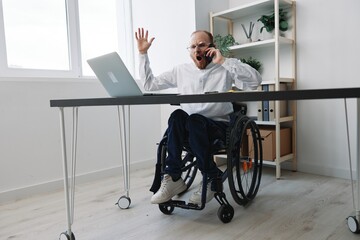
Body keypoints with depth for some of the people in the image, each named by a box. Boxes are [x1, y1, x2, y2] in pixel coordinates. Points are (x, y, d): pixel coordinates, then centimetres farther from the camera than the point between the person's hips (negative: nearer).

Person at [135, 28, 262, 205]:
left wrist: (223, 61, -13)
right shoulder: (181, 71, 13)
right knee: (177, 115, -29)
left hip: (218, 126, -2)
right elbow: (149, 84, 15)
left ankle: (211, 178, -18)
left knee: (194, 120, -33)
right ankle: (172, 177, -25)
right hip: (188, 129, 3)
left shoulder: (225, 68, 4)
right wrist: (143, 53, 9)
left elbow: (255, 81, -11)